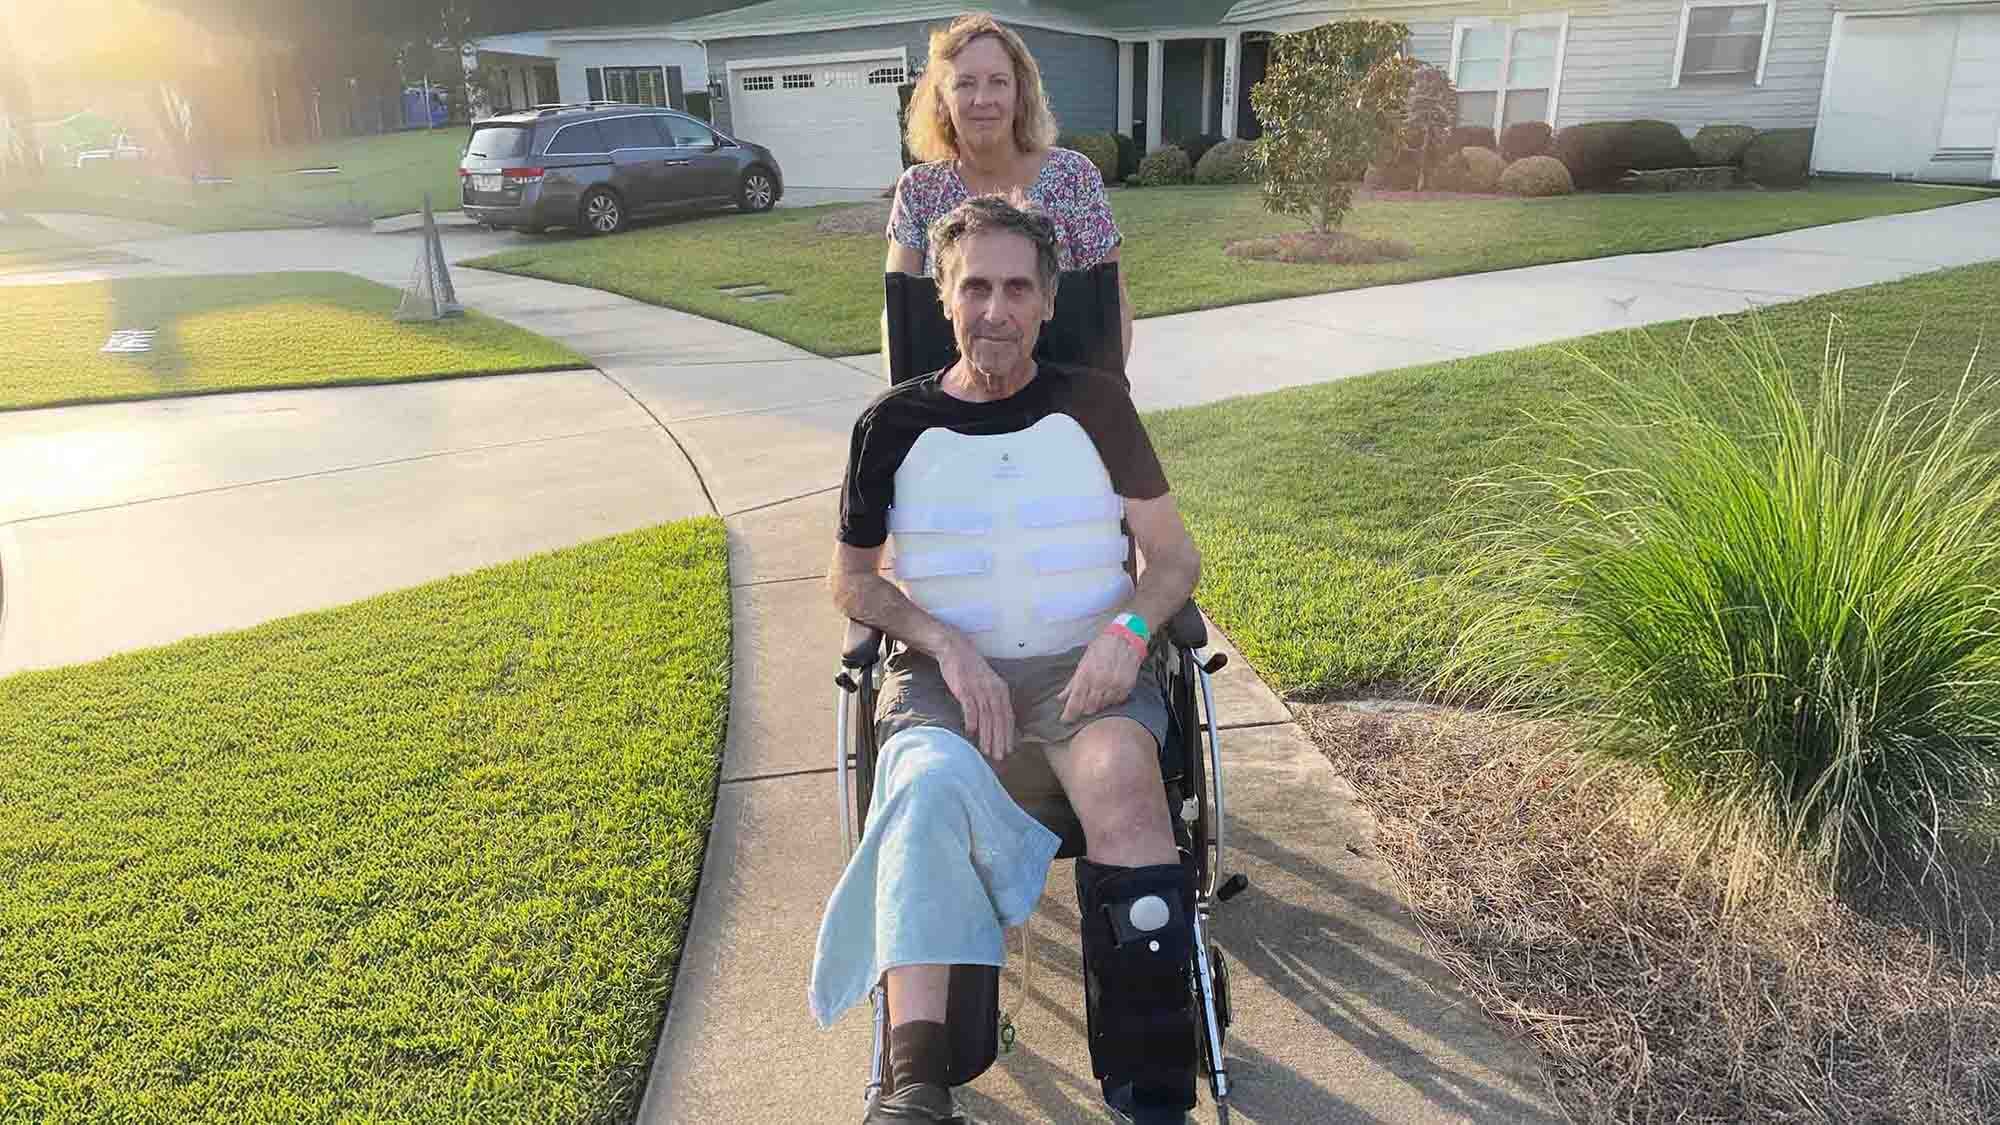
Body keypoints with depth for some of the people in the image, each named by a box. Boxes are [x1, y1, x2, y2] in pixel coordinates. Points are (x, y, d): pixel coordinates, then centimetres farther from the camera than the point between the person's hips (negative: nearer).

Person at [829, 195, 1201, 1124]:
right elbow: (851, 579, 12)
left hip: (1089, 663, 0)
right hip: (947, 668, 1)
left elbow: (1175, 556, 10)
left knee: (1120, 777, -33)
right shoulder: (895, 423, 7)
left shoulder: (1094, 405, 7)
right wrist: (948, 646, -7)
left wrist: (1127, 630, -12)